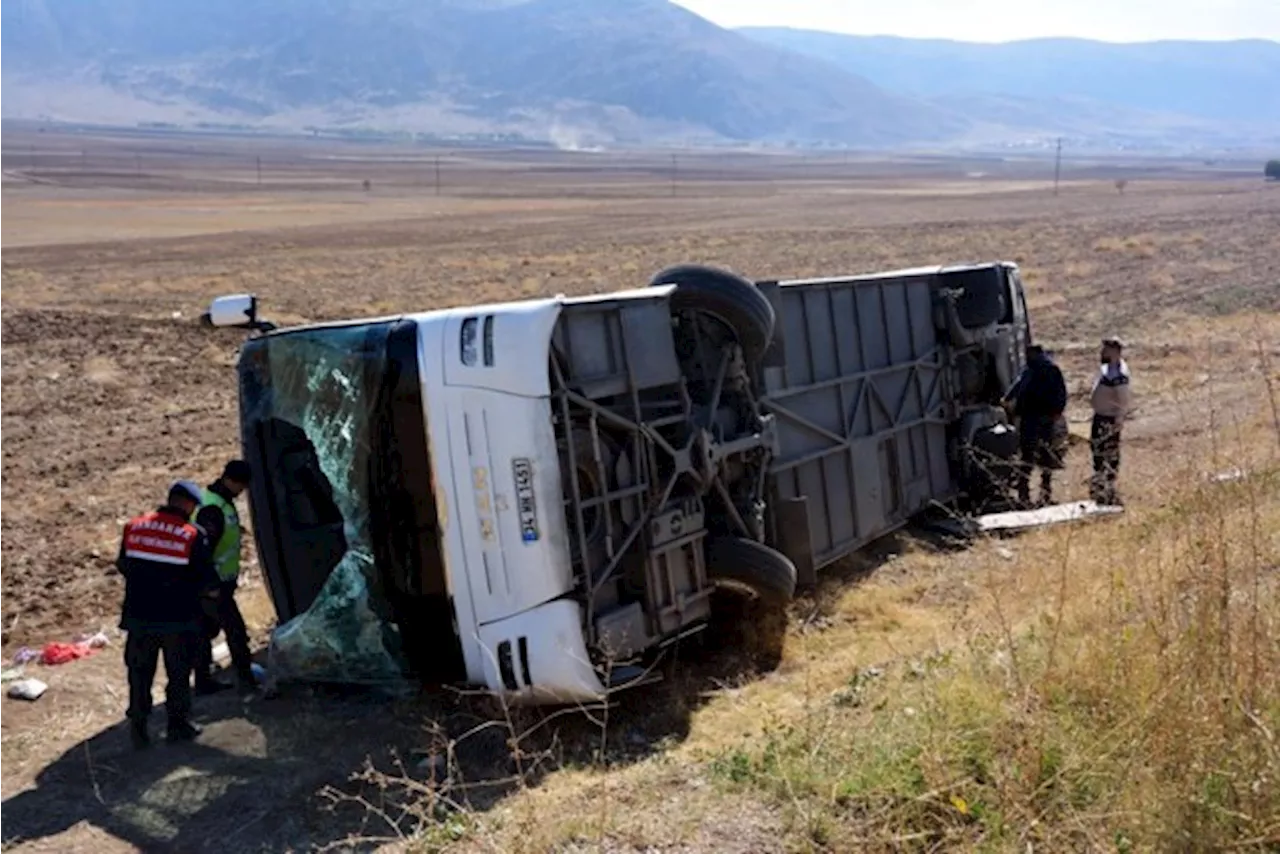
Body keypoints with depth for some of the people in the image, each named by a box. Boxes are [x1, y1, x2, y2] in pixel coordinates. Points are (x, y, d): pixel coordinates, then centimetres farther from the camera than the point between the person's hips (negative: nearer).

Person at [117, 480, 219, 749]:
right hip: (178, 620, -3)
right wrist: (192, 589, 11)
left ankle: (138, 726, 17)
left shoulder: (134, 527, -1)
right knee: (178, 673, 13)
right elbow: (208, 581, -10)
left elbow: (123, 566, 12)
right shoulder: (193, 535, -13)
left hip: (139, 617, 3)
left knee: (139, 673, 14)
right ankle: (178, 724, 21)